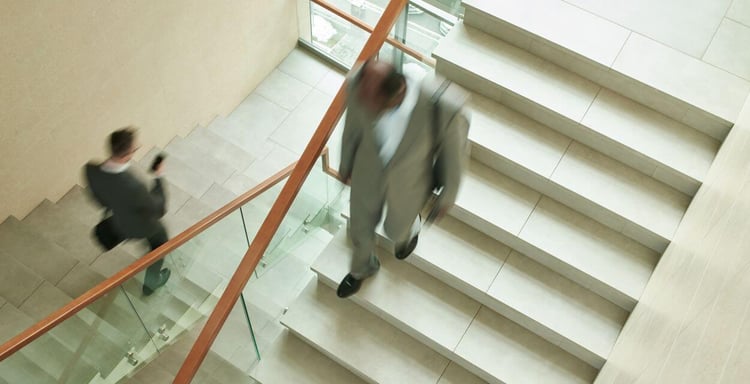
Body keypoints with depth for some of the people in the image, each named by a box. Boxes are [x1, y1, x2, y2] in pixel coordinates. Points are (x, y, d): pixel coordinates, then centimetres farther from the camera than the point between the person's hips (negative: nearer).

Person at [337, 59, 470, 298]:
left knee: (395, 230, 28)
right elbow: (352, 129, -9)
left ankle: (411, 229, 69)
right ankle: (362, 268, 63)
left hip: (408, 182, -2)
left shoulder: (446, 109, -43)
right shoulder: (359, 85, -33)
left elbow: (455, 154, -19)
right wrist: (346, 166, 9)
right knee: (360, 229, 27)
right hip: (368, 173, 2)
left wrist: (447, 197, -2)